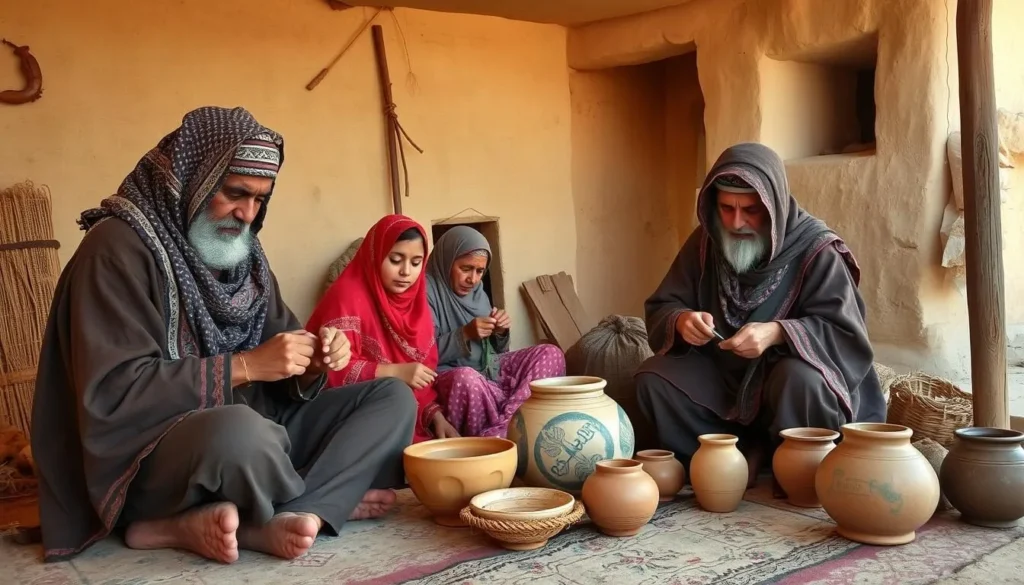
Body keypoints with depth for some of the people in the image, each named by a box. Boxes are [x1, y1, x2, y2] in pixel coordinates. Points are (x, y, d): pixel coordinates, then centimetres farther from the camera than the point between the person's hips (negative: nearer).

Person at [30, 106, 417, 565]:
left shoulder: (241, 249, 12)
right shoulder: (118, 247, -11)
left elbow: (278, 380, 13)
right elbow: (110, 393, -20)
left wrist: (311, 366, -11)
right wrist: (244, 366, -22)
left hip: (253, 429, 8)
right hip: (152, 456, -8)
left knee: (392, 399, -5)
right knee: (238, 430, -41)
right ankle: (330, 502, -8)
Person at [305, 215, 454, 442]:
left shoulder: (415, 303, 12)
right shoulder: (348, 296, -9)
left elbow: (425, 375, 12)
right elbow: (332, 370, -19)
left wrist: (435, 414, -4)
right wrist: (395, 372, -22)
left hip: (413, 422, 7)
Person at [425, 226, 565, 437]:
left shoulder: (478, 293, 14)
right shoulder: (426, 290, -10)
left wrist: (500, 332, -4)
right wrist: (465, 334, -25)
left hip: (487, 367, 9)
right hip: (447, 374, -8)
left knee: (550, 354, -8)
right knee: (465, 378, -43)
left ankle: (497, 432, -27)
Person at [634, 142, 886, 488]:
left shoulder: (817, 251, -16)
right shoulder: (705, 243, -4)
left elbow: (845, 334, -20)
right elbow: (660, 310, 0)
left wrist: (777, 332, -37)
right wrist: (681, 321, -25)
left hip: (788, 379, -3)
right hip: (724, 376, 4)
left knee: (802, 379, -37)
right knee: (652, 378, -20)